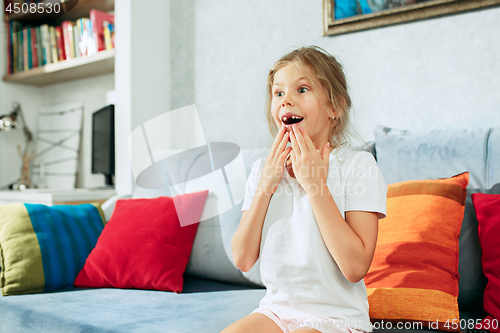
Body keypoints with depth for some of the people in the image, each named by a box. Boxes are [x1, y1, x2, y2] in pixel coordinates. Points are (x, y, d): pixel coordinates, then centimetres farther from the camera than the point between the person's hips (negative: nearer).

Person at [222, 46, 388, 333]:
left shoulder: (358, 166, -10)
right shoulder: (263, 169, 4)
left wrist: (315, 185, -18)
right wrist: (266, 185, -10)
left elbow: (355, 266, -19)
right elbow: (243, 260, -1)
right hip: (276, 308, 4)